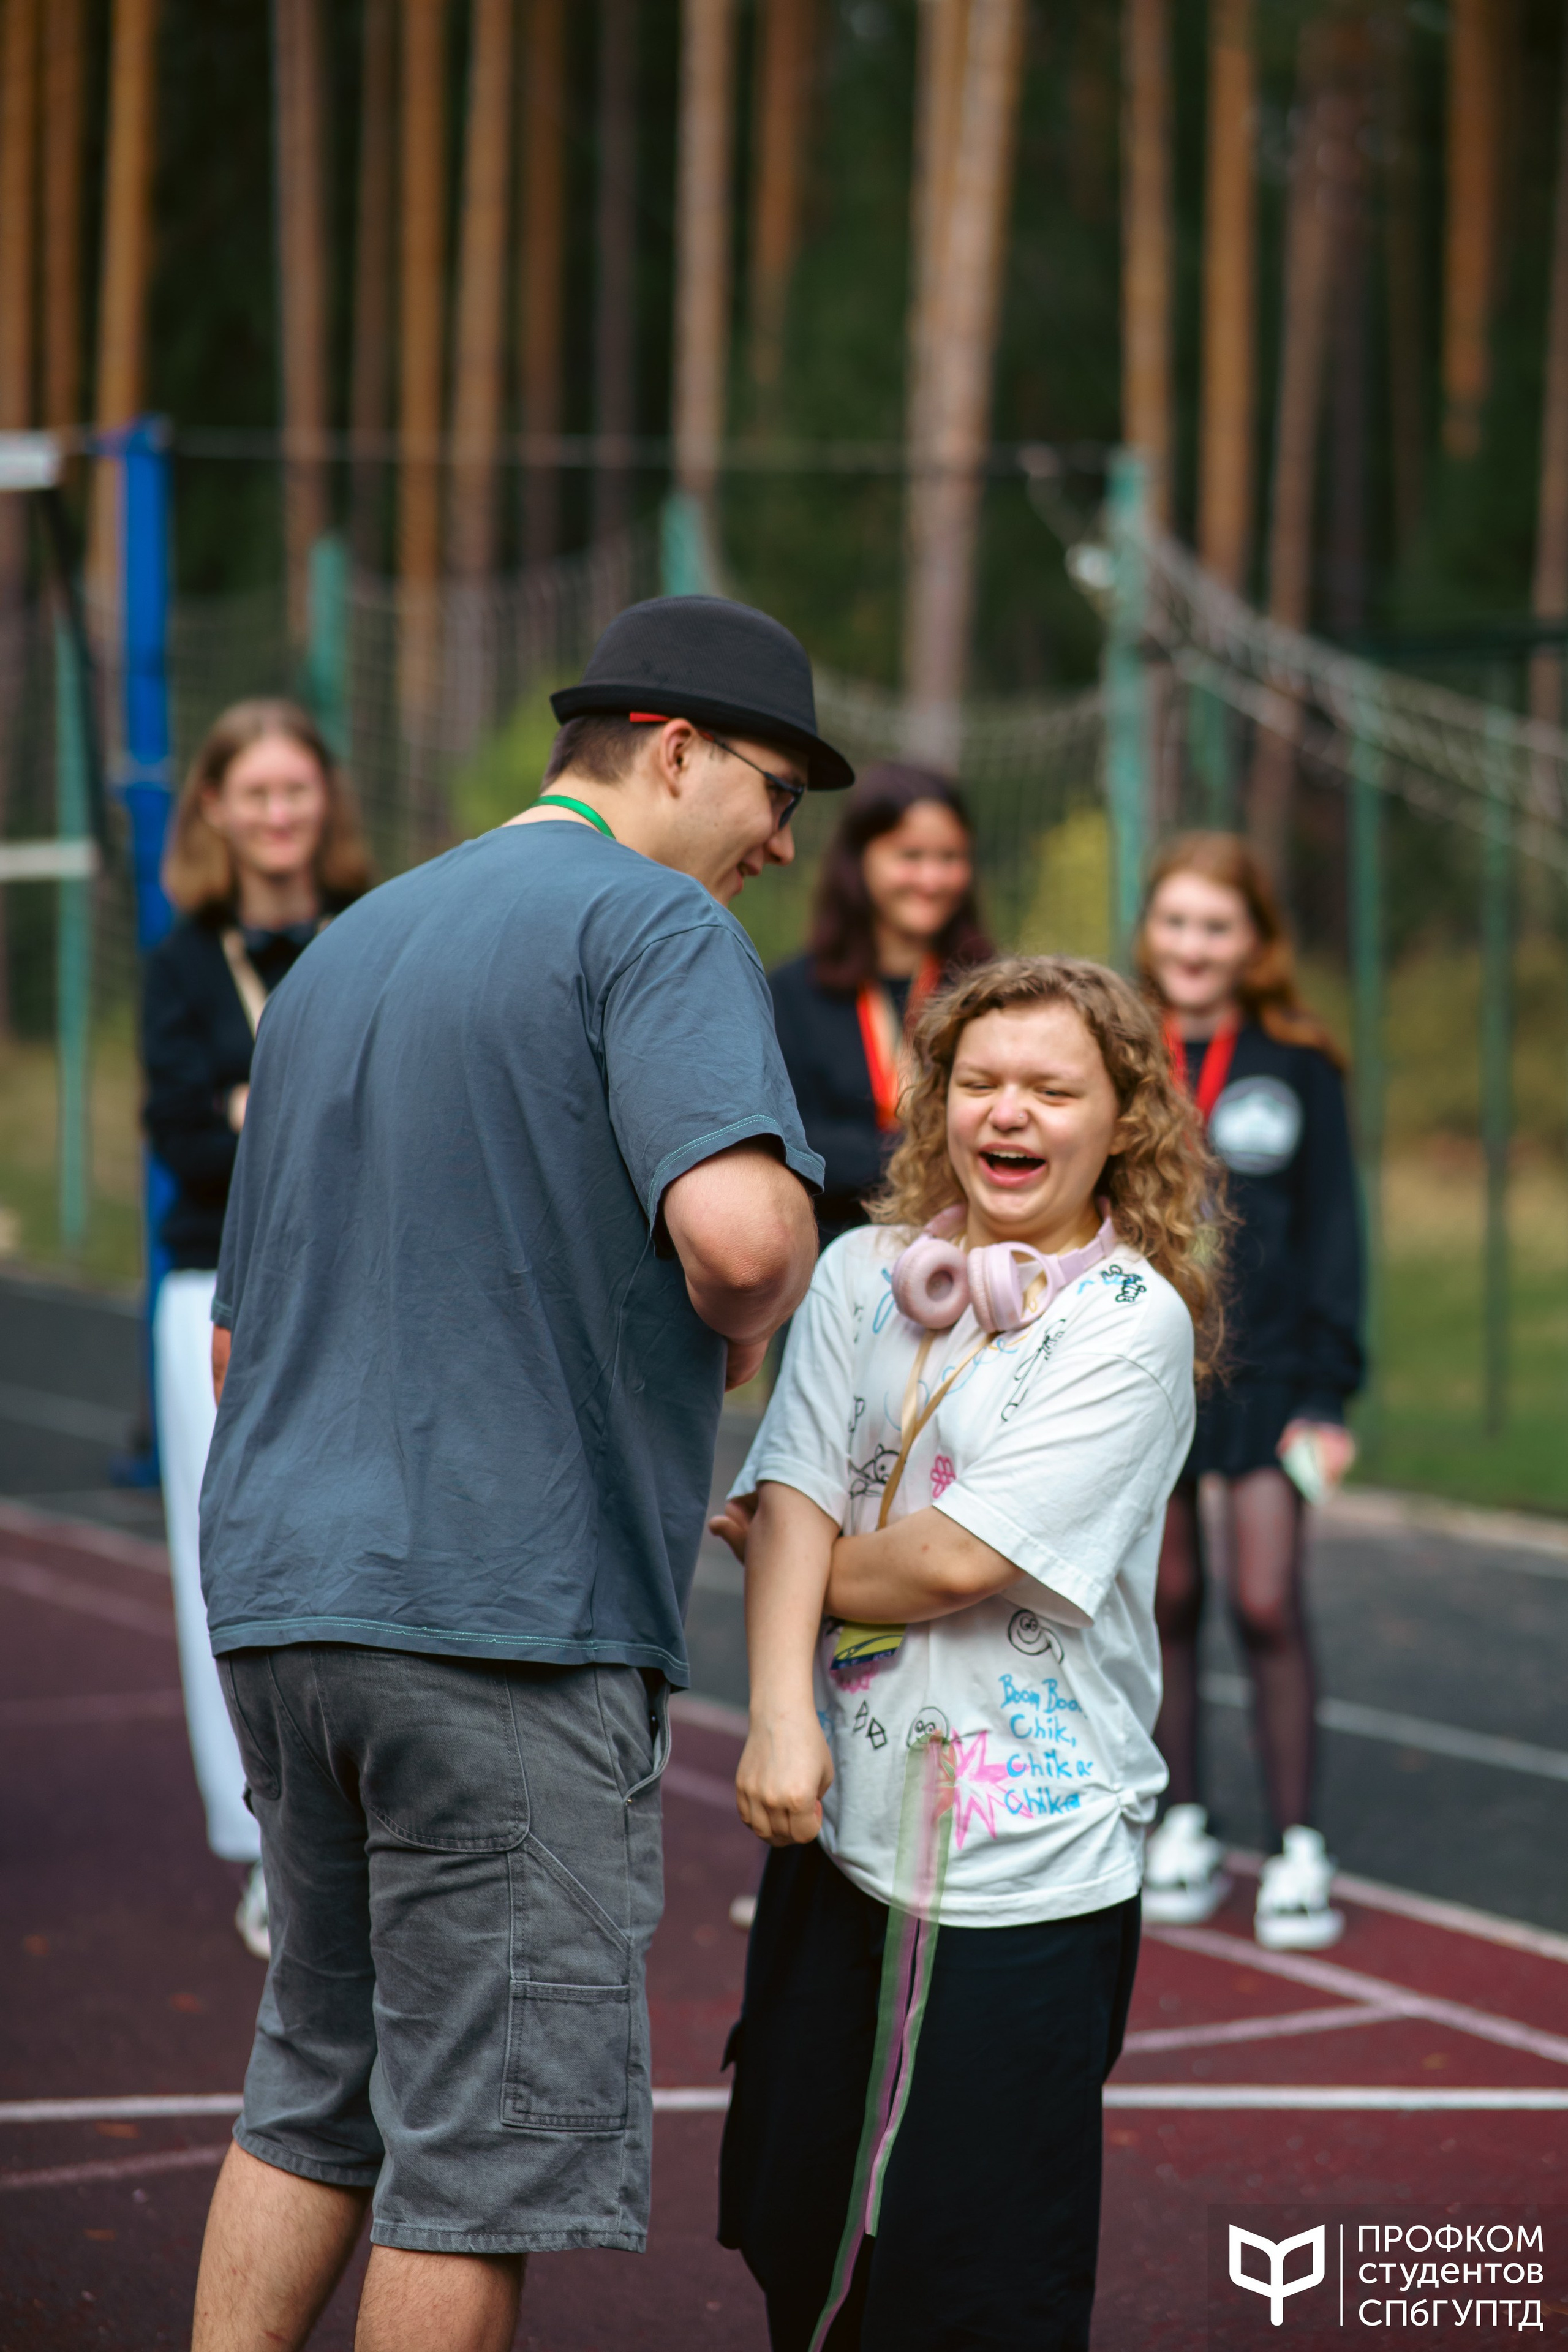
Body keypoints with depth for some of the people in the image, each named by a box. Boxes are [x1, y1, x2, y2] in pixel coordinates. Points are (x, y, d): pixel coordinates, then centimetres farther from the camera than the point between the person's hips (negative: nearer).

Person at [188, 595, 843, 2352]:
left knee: (316, 2087, 18)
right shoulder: (653, 925, -6)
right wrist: (753, 1323, -3)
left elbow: (237, 1342, 24)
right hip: (507, 1614, -8)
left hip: (277, 1598, 8)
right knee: (492, 2135, 0)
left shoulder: (342, 952, 20)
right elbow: (738, 1228, -25)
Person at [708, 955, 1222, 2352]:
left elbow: (960, 1557, -14)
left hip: (1027, 1859, -5)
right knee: (795, 2226, 13)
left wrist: (797, 1561, 1)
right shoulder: (865, 1273, 7)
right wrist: (780, 1712, -16)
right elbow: (794, 1499, -3)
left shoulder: (1134, 1322, -7)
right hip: (842, 1818, 5)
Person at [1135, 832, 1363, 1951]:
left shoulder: (1299, 1071, 1)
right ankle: (1184, 1830, 20)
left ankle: (1299, 1849, 0)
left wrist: (1330, 1392, -4)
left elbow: (1333, 1232, 2)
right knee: (1166, 1607, 7)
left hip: (1262, 1378, -2)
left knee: (1267, 1606, -8)